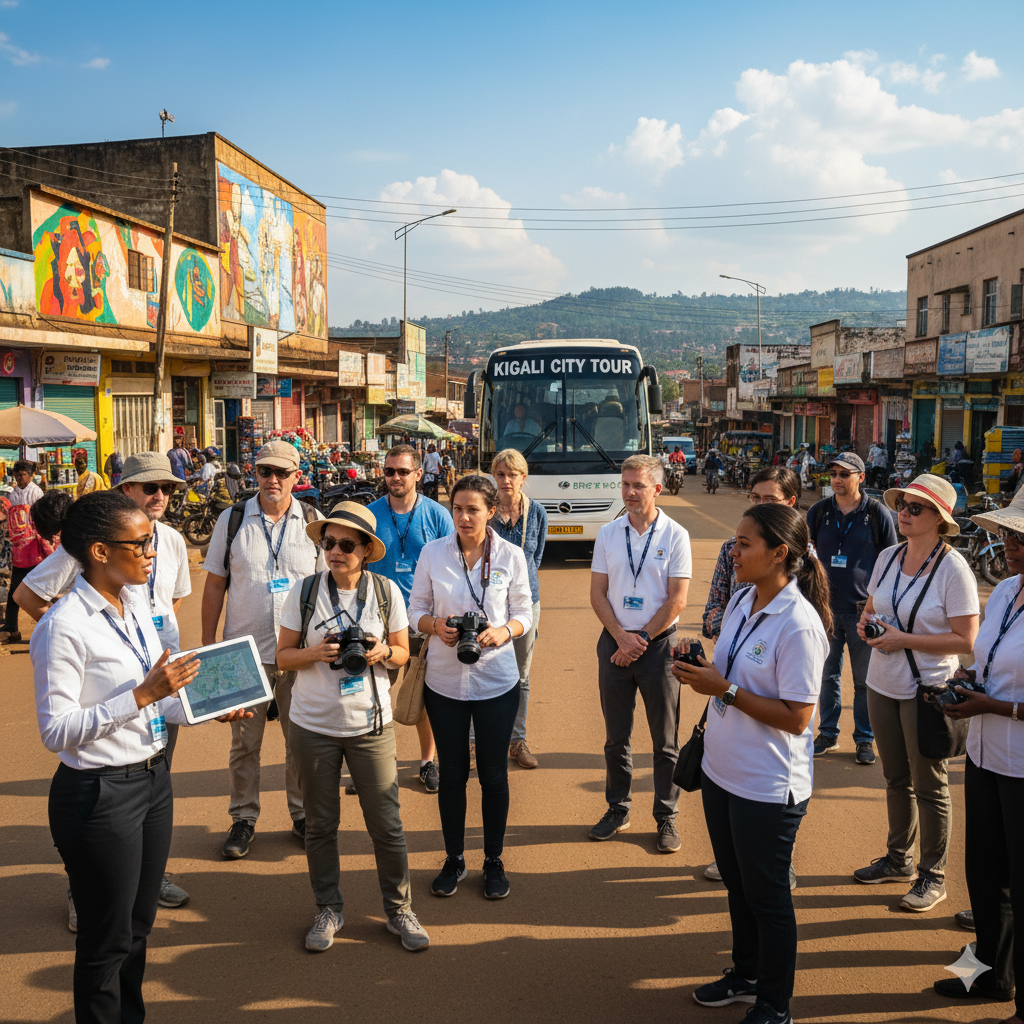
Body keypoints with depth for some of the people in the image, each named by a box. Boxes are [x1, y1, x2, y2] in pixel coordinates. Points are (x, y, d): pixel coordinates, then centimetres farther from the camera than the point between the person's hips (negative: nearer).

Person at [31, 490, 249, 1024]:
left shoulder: (135, 603, 4)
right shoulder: (65, 626, -21)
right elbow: (56, 730, -24)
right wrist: (143, 694, -28)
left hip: (152, 779, 8)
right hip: (98, 794, -8)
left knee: (139, 923, 24)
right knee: (107, 939, 10)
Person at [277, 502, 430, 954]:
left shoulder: (387, 591, -3)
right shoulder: (304, 592, -4)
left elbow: (403, 653, 7)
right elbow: (284, 656, 2)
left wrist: (382, 652, -15)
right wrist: (316, 653, -18)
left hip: (370, 724, 0)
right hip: (313, 725, 0)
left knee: (386, 823, 4)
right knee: (320, 824, 12)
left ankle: (399, 910, 23)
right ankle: (328, 910, 30)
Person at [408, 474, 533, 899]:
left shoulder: (511, 556, -4)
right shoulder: (432, 552, -2)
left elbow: (525, 612, 3)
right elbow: (416, 608, 4)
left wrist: (504, 631, -17)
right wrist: (435, 625, -16)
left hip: (497, 680, -1)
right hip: (444, 680, 1)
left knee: (494, 773, 8)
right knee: (452, 772, 10)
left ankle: (494, 861, 27)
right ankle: (454, 859, 28)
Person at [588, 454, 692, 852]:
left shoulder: (675, 535, -5)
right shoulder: (608, 533, 5)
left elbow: (676, 601, -8)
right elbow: (597, 594, 4)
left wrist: (640, 640, -9)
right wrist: (622, 637, -8)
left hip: (658, 642, -3)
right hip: (614, 641, 3)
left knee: (665, 739, 6)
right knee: (616, 736, 12)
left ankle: (666, 816, 18)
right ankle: (617, 808, 26)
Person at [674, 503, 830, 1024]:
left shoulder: (799, 625, -24)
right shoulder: (742, 599, 2)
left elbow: (795, 717, -24)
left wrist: (724, 689, -24)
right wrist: (700, 672, -2)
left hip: (768, 785, -8)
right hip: (722, 768, 8)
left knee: (766, 894, 9)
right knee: (736, 882, 24)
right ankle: (745, 975, 45)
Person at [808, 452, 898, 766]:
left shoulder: (877, 513, -3)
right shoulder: (818, 511, 5)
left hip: (864, 609, -2)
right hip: (825, 607, 3)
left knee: (865, 679, 5)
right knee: (828, 674, 11)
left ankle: (865, 738, 18)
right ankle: (828, 733, 23)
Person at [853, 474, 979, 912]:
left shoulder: (953, 568, -16)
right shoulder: (888, 558, 3)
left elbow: (966, 641, -18)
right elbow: (870, 608, 17)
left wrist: (903, 638, -21)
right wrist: (866, 623, -6)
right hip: (882, 684, 6)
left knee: (928, 785, 7)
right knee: (896, 778, 19)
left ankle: (933, 876, 23)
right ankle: (897, 859, 36)